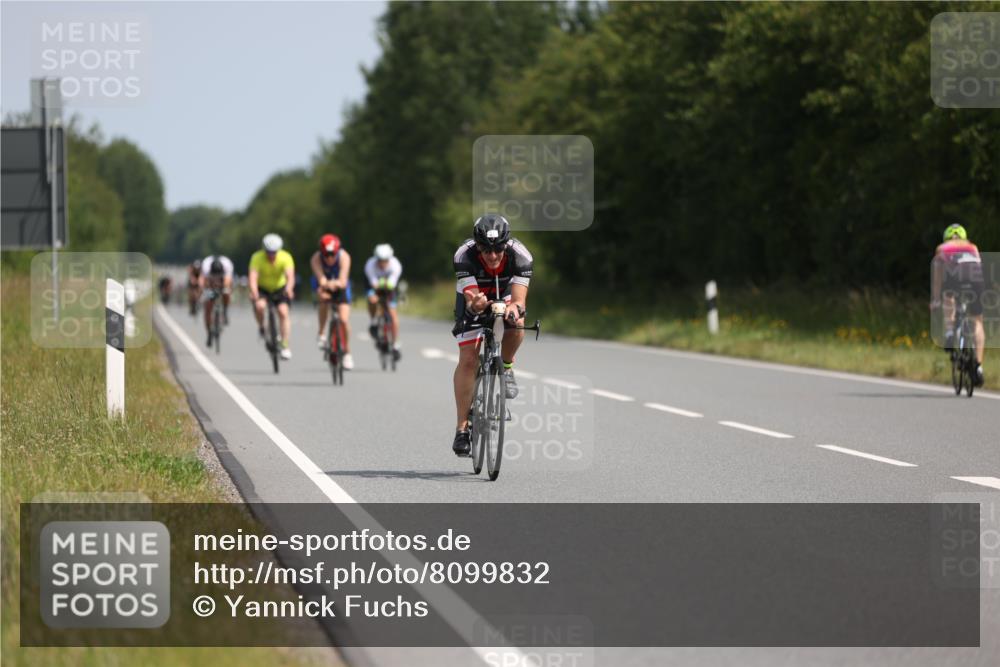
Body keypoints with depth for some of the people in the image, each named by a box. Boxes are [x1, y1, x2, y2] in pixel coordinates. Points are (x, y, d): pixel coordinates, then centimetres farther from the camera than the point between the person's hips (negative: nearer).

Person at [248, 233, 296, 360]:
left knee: (283, 312, -20)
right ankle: (261, 328, 0)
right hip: (262, 288, -1)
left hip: (280, 288, 1)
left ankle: (285, 347, -15)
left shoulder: (285, 258, -26)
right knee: (259, 306, -30)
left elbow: (290, 276, -40)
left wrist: (289, 289, -61)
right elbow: (252, 277, -37)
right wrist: (254, 293, -56)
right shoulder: (257, 258, -27)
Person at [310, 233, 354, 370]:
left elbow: (343, 281, -43)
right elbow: (321, 280, -45)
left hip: (340, 286, -1)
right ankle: (322, 333, -10)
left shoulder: (344, 257, -34)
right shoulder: (316, 259, -33)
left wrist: (335, 283, -65)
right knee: (324, 298, -33)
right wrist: (326, 284, -68)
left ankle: (347, 353, 8)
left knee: (344, 319, -13)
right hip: (322, 284, 1)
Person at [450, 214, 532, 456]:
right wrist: (475, 305, -63)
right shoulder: (464, 256, -34)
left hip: (504, 296, 1)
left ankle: (506, 367, -3)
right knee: (468, 359, -13)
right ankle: (462, 427, -5)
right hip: (474, 296, -1)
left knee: (516, 323, -33)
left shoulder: (520, 256, -33)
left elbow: (519, 299, -40)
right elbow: (471, 299, -39)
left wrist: (513, 308, -63)